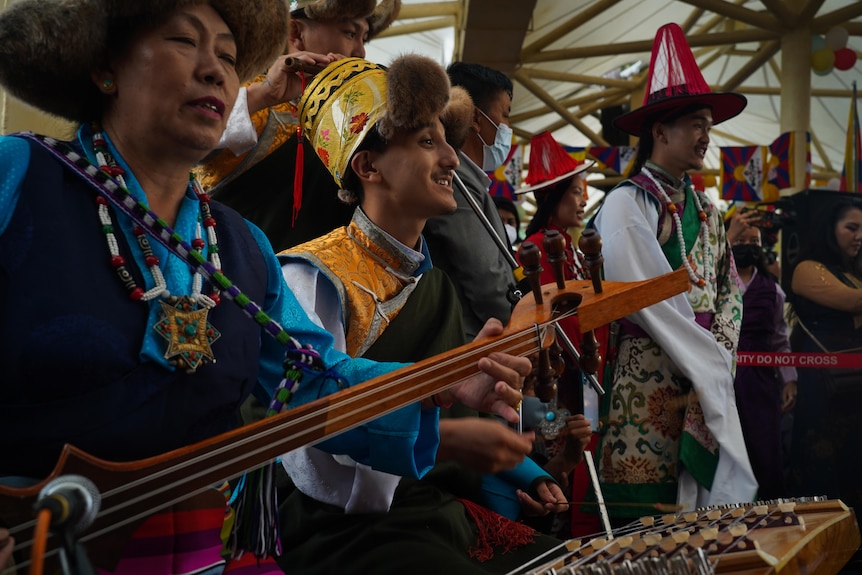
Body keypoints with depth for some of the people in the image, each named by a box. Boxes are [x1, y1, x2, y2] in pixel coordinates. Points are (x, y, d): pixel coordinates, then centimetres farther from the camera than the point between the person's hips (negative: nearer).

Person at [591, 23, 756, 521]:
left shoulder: (706, 211, 18)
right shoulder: (627, 203, -6)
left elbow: (730, 290, 18)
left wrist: (721, 351, 0)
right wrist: (711, 363, -11)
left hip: (708, 381, 7)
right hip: (649, 381, -7)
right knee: (646, 515, -6)